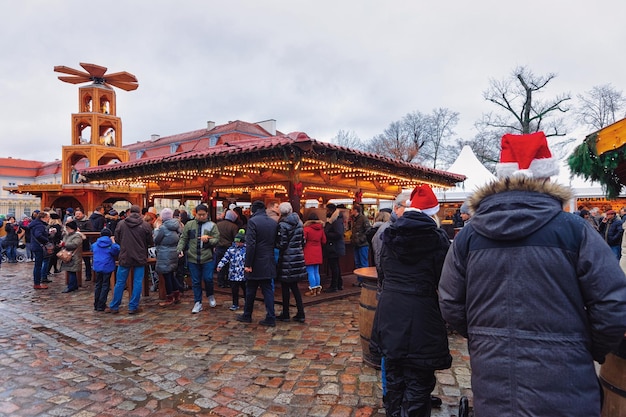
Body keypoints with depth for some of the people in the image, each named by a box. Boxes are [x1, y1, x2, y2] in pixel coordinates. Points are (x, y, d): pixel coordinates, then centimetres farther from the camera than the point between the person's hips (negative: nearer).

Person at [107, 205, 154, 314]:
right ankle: (133, 307, 10)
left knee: (120, 283, 11)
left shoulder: (121, 223, -5)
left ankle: (114, 307, 20)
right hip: (140, 258, -1)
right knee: (137, 283, 7)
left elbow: (117, 240, 4)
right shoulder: (146, 225, -9)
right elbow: (151, 243, -2)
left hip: (124, 257, 1)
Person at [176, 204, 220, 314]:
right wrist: (180, 249, -7)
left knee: (208, 279, -3)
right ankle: (198, 303, 21)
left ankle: (210, 296, 28)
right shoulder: (189, 224, 4)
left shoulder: (212, 225, 0)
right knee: (196, 282, 9)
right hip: (193, 258, 2)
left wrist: (208, 240, -23)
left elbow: (217, 240, -4)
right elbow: (183, 238, 7)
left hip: (207, 259, -2)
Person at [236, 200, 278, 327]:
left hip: (256, 263, -4)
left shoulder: (252, 221, -12)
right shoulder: (274, 223, 5)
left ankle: (247, 315, 25)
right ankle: (270, 318, 8)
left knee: (250, 291, 11)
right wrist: (272, 257, 15)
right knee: (268, 290, 9)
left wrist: (248, 264, -14)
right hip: (269, 263, 5)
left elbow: (250, 244, -18)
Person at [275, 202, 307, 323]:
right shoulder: (299, 223, 6)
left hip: (286, 259, -6)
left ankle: (285, 314, 14)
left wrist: (273, 244, 4)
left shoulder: (282, 225, -13)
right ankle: (300, 314, 14)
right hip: (298, 257, 6)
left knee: (285, 287, 5)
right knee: (294, 286, 13)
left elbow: (281, 244, -14)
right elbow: (303, 241, 11)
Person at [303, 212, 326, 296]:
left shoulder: (306, 229, -13)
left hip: (309, 253, -6)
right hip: (318, 253, 6)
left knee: (310, 272, 0)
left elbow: (303, 240, -13)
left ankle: (313, 290, 3)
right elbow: (324, 241, 8)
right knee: (316, 272, 15)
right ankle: (318, 288, 19)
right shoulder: (321, 229, 3)